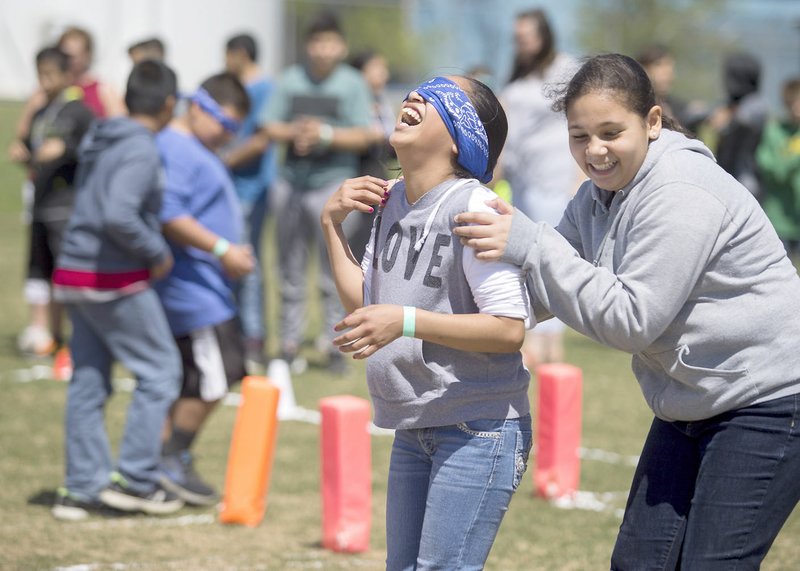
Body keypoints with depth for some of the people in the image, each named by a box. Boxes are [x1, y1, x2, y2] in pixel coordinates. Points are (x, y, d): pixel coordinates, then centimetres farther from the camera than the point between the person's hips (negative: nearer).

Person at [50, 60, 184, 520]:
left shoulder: (99, 139, 11)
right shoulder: (141, 151, -16)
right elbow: (118, 216, -29)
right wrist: (158, 253, -15)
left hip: (76, 273, 9)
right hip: (116, 279, -9)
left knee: (88, 382, 11)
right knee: (159, 371, 3)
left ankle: (83, 487, 14)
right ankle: (136, 479, 2)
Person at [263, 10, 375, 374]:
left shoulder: (352, 84, 1)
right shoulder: (290, 80, 8)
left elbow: (362, 137, -4)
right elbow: (271, 128, 6)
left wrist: (326, 134, -17)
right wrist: (293, 132, -13)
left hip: (333, 184, -3)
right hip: (292, 182, 3)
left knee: (334, 274, -3)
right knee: (290, 270, 8)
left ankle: (335, 345, 2)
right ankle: (290, 343, 14)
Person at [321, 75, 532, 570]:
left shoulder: (474, 207, -18)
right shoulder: (393, 202, 8)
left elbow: (510, 329, -23)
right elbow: (364, 305, 14)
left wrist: (407, 321, -30)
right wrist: (333, 226, 7)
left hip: (479, 430, -9)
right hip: (414, 430, 9)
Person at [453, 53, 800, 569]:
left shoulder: (681, 194, -23)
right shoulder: (600, 196, 5)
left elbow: (632, 319, -26)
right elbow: (538, 299, 3)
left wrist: (530, 245, -28)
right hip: (690, 408, 9)